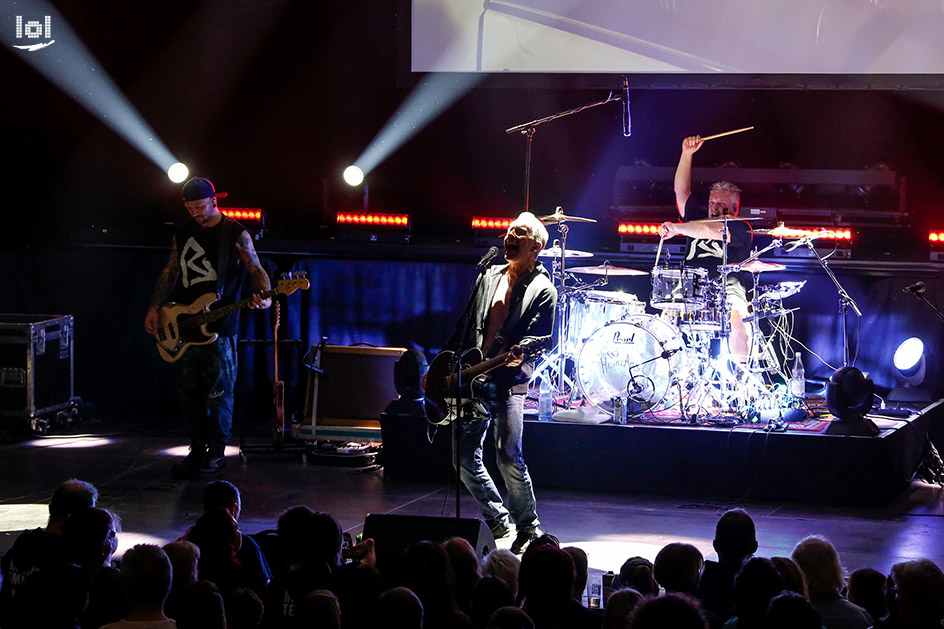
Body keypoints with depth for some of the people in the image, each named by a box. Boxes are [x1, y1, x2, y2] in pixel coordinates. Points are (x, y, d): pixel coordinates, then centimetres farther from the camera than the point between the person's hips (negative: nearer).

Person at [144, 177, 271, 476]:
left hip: (219, 328, -5)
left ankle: (216, 453, 7)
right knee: (190, 393, 8)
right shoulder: (183, 233, 12)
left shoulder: (236, 234, -4)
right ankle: (197, 449, 16)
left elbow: (255, 270, -5)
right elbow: (170, 272, 19)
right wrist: (154, 308, 12)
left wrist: (263, 296, -25)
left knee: (218, 395, -3)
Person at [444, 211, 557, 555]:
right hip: (474, 379, 6)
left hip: (509, 382, -6)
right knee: (465, 456, 3)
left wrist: (519, 350, -29)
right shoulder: (489, 277, 18)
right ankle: (498, 520, 18)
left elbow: (544, 337, -8)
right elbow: (466, 326, 23)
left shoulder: (543, 290, 1)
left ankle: (528, 528, 1)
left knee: (508, 456, -14)